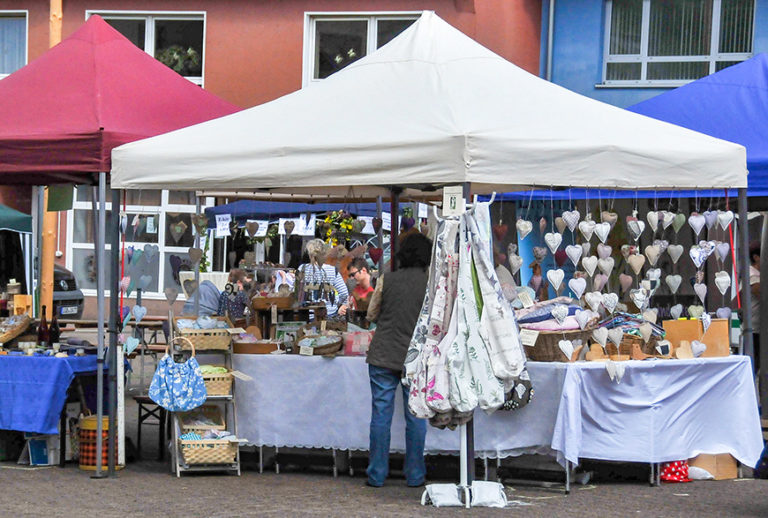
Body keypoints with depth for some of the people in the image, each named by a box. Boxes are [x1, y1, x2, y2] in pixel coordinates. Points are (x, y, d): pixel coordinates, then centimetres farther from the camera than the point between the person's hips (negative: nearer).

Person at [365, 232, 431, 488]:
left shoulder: (386, 281, -3)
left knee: (381, 416, 5)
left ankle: (377, 475, 8)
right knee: (416, 417, 8)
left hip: (383, 356, 0)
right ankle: (415, 475, 12)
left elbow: (371, 315, 7)